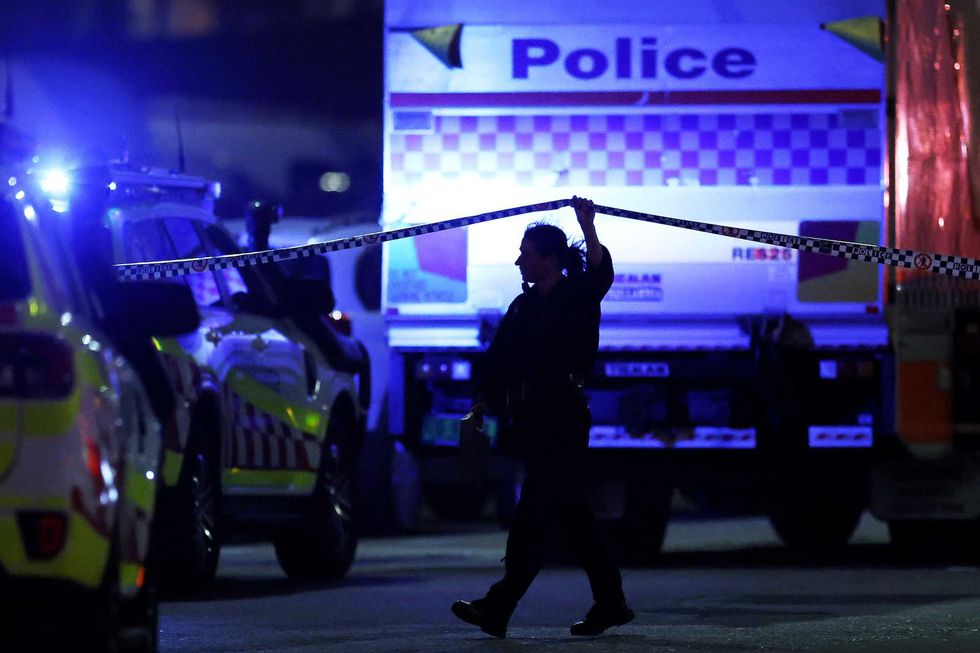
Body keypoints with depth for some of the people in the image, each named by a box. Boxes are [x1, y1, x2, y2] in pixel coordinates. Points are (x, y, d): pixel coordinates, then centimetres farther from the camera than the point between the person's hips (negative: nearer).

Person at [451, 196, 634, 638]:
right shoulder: (523, 306, 15)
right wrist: (480, 408, 5)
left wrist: (587, 226, -38)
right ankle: (610, 603, 17)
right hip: (532, 421, 8)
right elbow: (497, 361, 15)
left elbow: (600, 272, -26)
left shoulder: (577, 298, -4)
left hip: (563, 421, -8)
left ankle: (498, 609, -15)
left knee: (535, 513, -10)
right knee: (571, 514, 11)